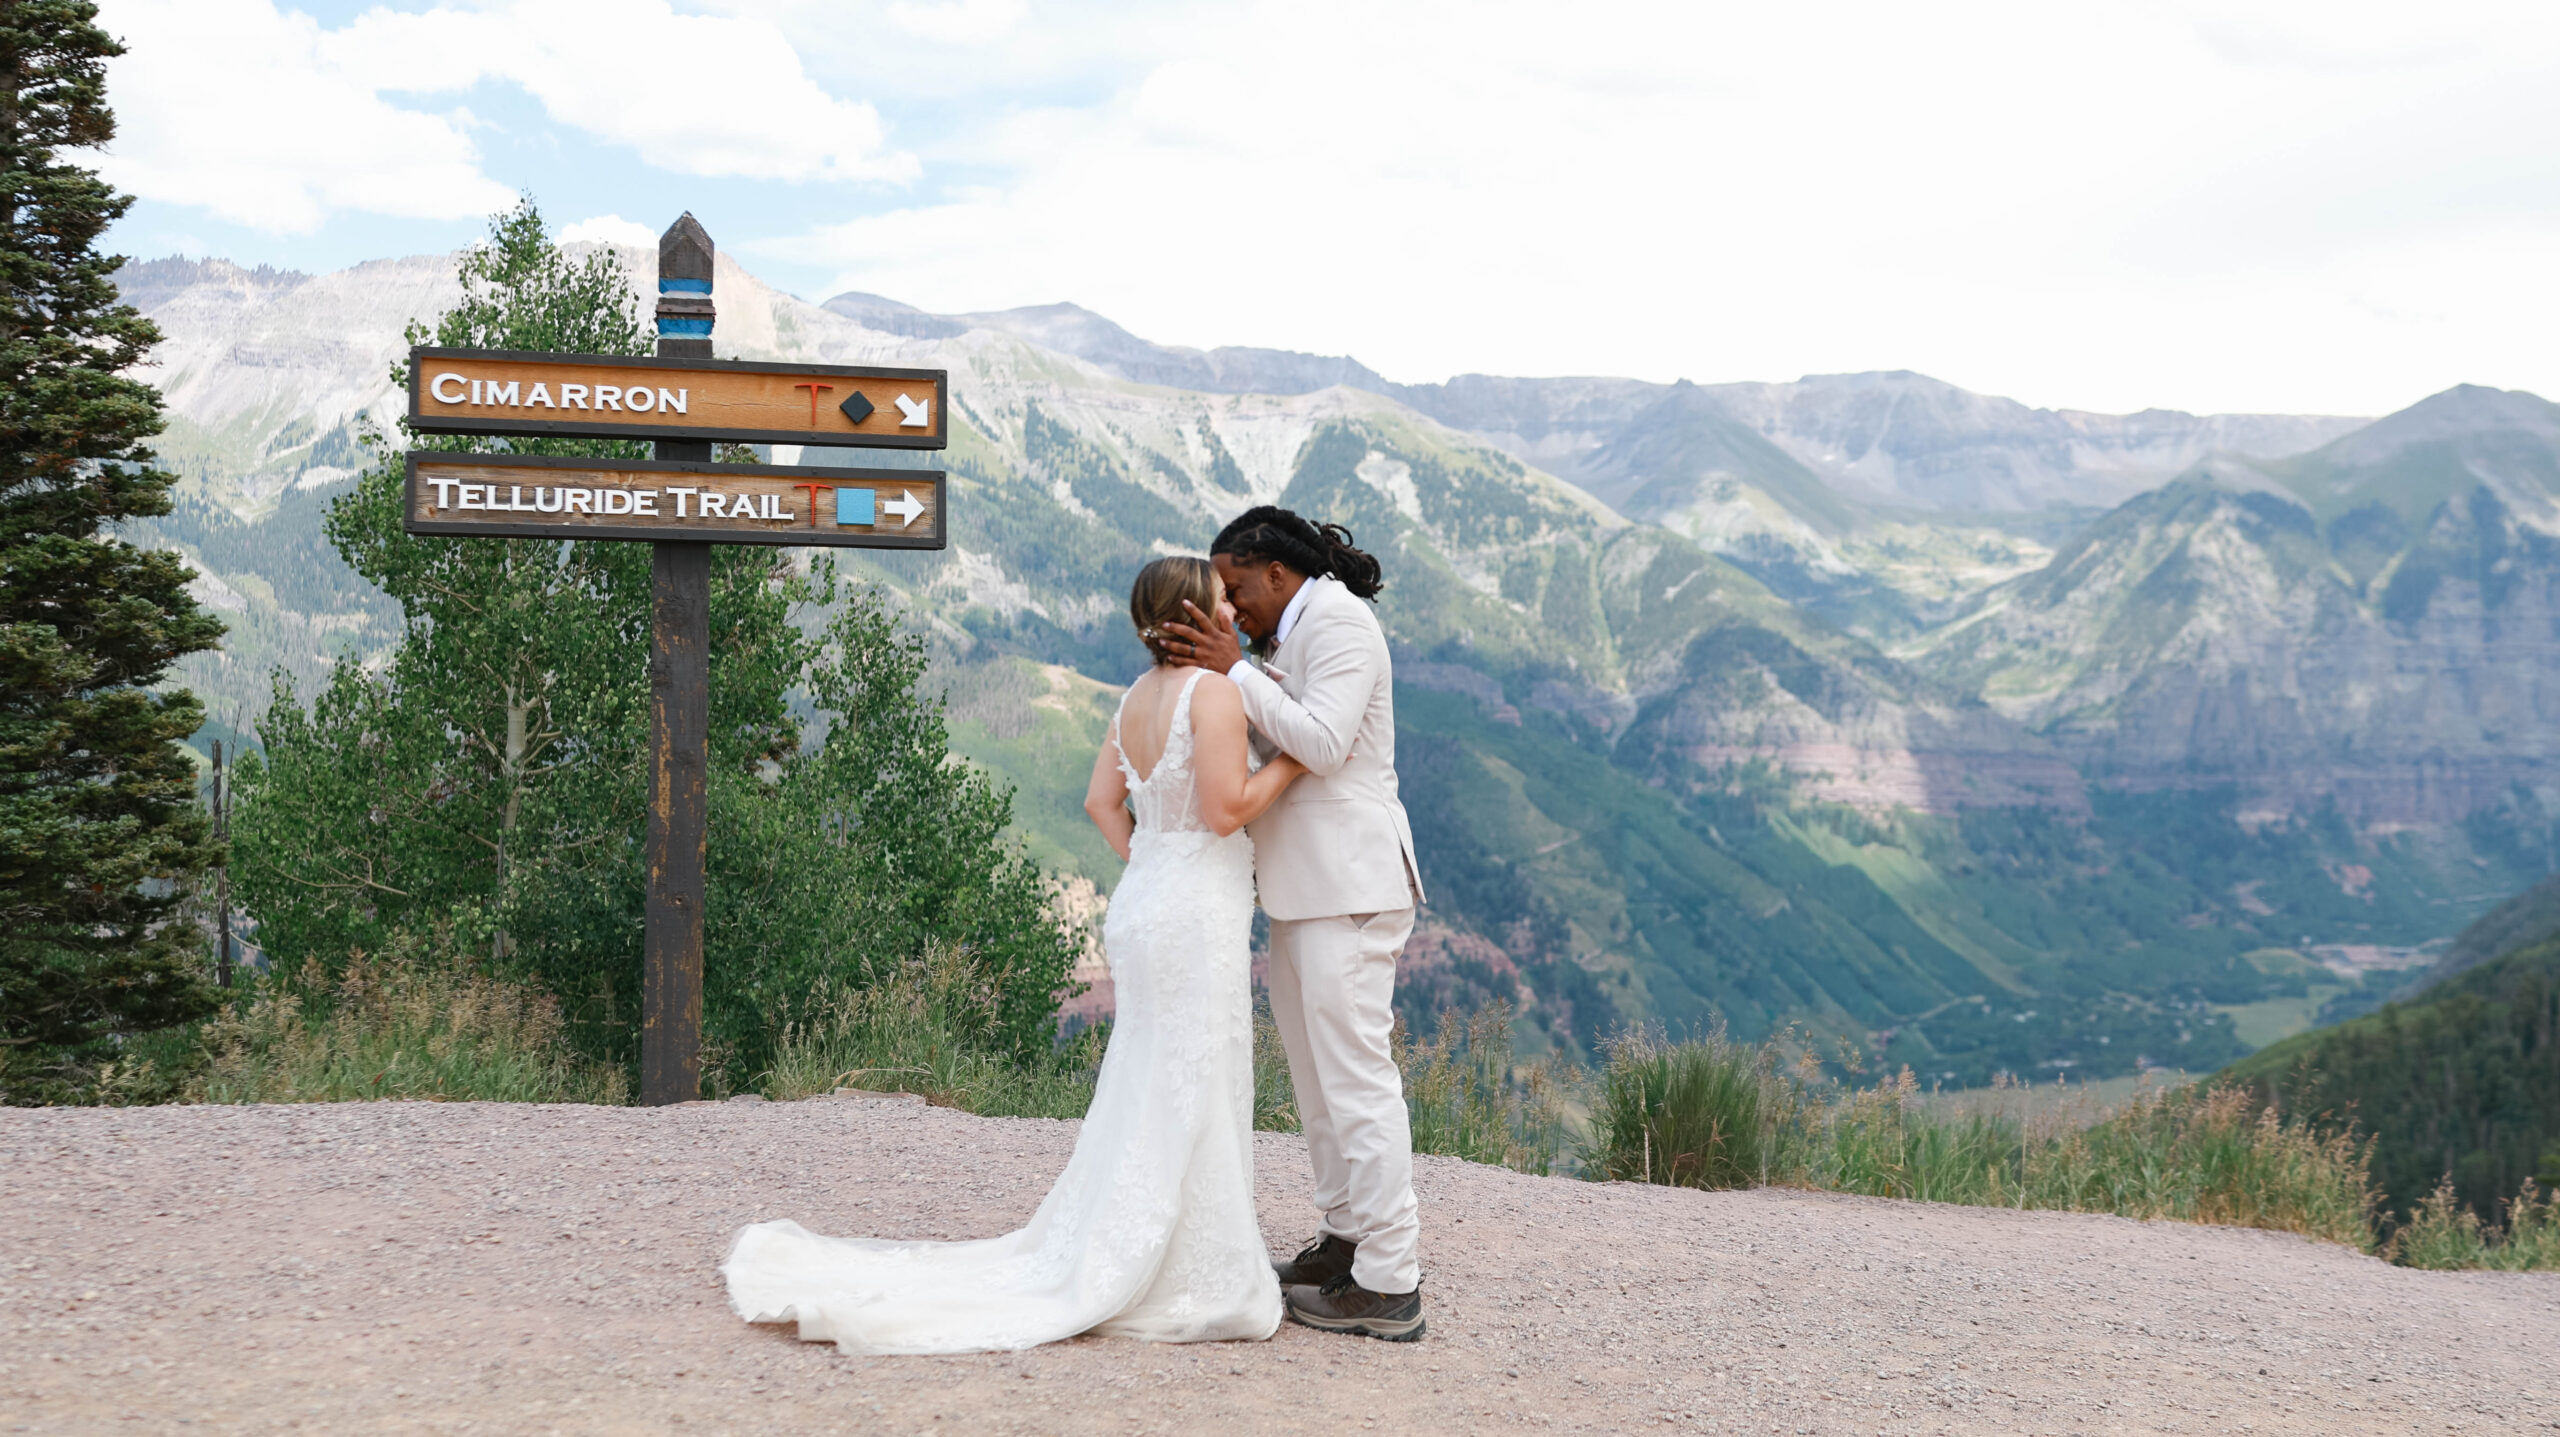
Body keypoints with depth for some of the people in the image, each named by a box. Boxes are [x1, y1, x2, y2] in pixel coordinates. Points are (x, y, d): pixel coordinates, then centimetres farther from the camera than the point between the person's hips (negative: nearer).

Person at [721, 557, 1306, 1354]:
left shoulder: (1139, 694, 12)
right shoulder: (1213, 691, -15)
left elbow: (1101, 799, 15)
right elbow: (1226, 808, -19)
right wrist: (1294, 758, -8)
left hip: (1143, 902, 9)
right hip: (1196, 917, -9)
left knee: (1144, 1098, 16)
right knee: (1190, 1103, -3)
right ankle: (1183, 1288, 3)